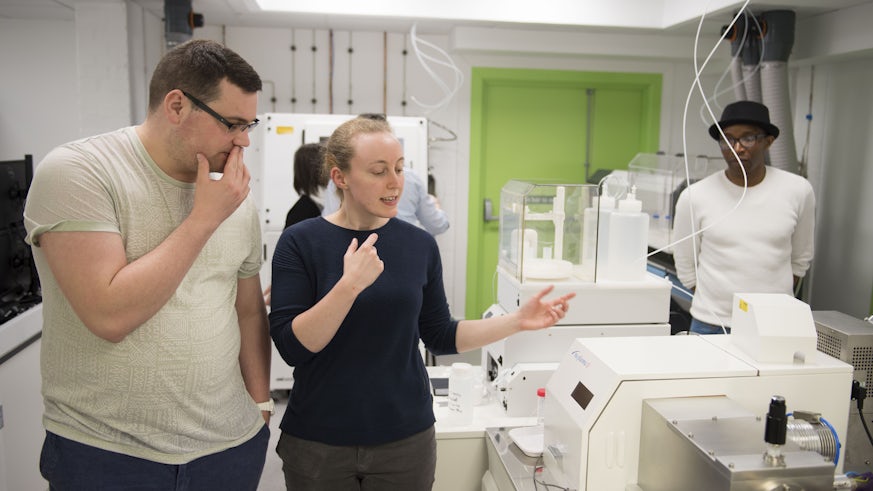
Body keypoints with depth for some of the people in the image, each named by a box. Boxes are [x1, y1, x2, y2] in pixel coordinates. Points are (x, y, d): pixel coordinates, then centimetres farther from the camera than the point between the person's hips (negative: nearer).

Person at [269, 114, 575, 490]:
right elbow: (292, 346, -15)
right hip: (318, 441, -2)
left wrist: (518, 320, -5)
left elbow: (440, 336, 5)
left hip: (406, 437, 2)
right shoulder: (300, 242, -9)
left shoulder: (420, 244, -2)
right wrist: (349, 285, -27)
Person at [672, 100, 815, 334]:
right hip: (711, 325, -1)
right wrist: (718, 306, -1)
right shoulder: (694, 197, -6)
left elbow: (800, 261, 9)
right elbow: (686, 269, 2)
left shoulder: (798, 191, -1)